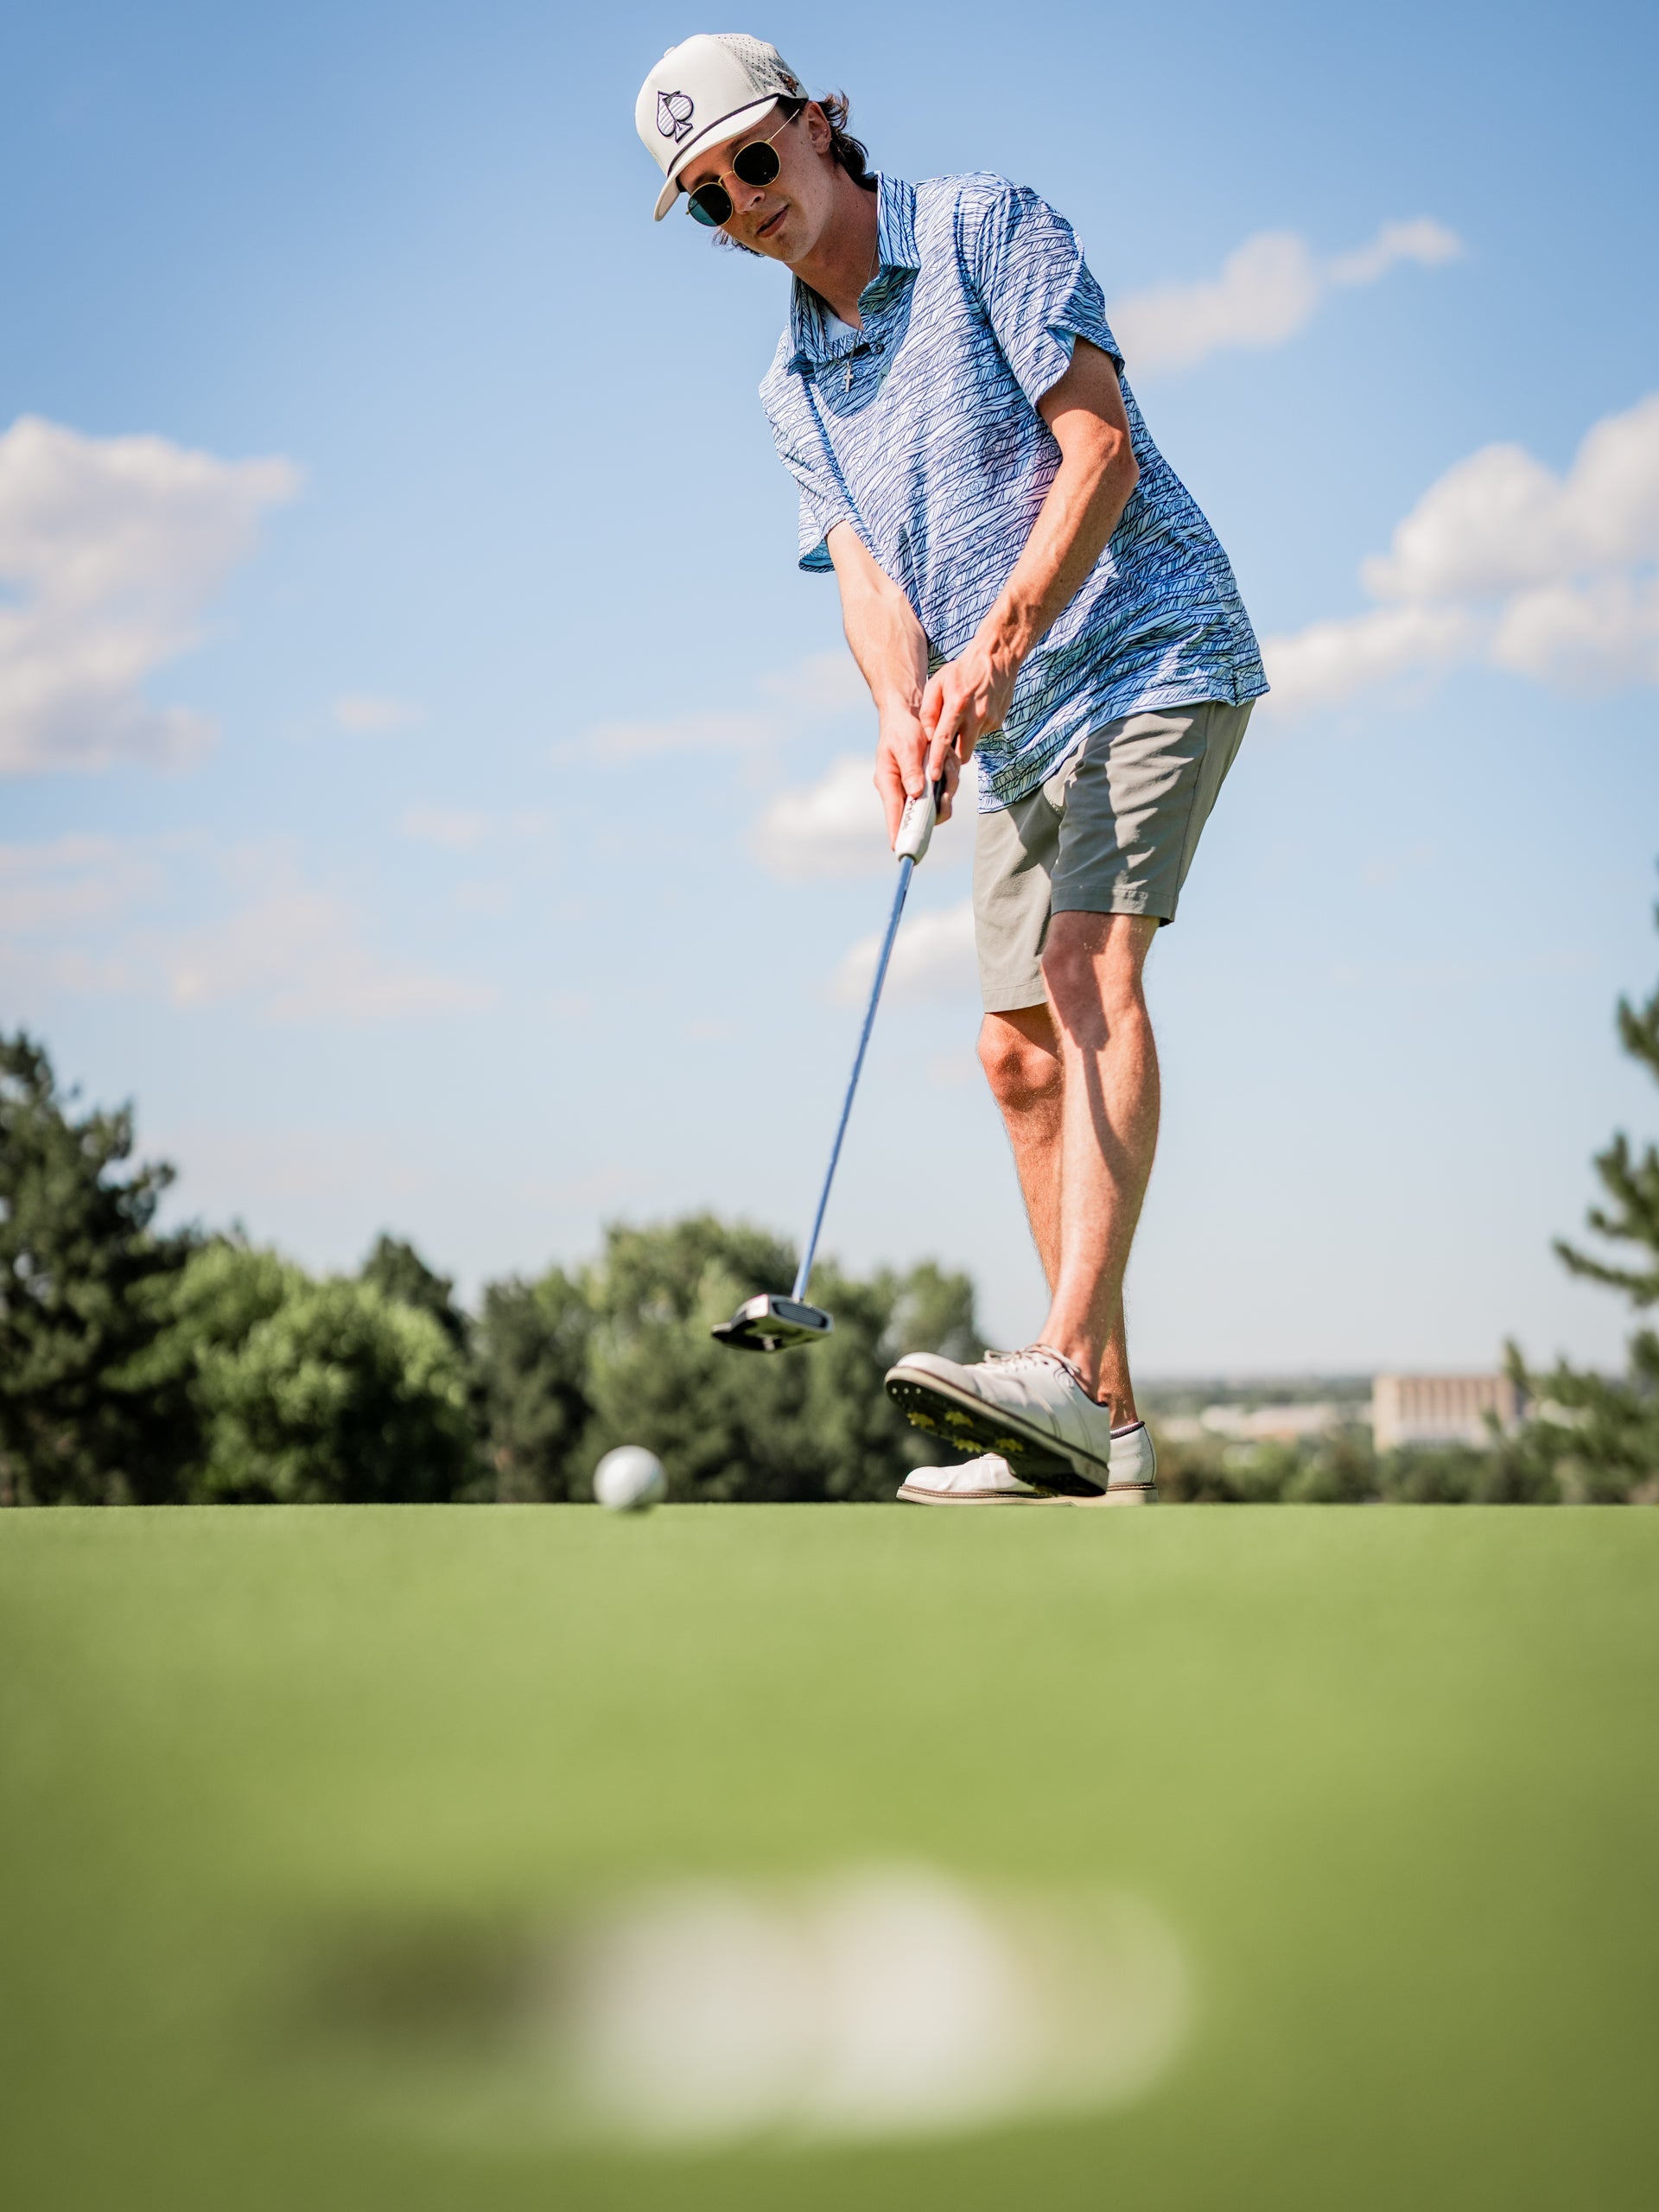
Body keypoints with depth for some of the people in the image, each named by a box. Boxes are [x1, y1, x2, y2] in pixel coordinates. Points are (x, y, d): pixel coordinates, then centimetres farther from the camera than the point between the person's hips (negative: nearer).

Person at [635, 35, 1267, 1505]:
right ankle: (1105, 1429, 9)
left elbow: (1099, 449, -13)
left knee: (1090, 962, -25)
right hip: (1016, 725, 8)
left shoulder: (989, 228, -4)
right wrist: (904, 708, -19)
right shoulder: (793, 387, 14)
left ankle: (1067, 1369, -37)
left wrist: (1002, 638, -23)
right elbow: (867, 570, 2)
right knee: (1020, 1044, 4)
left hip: (1147, 650, -8)